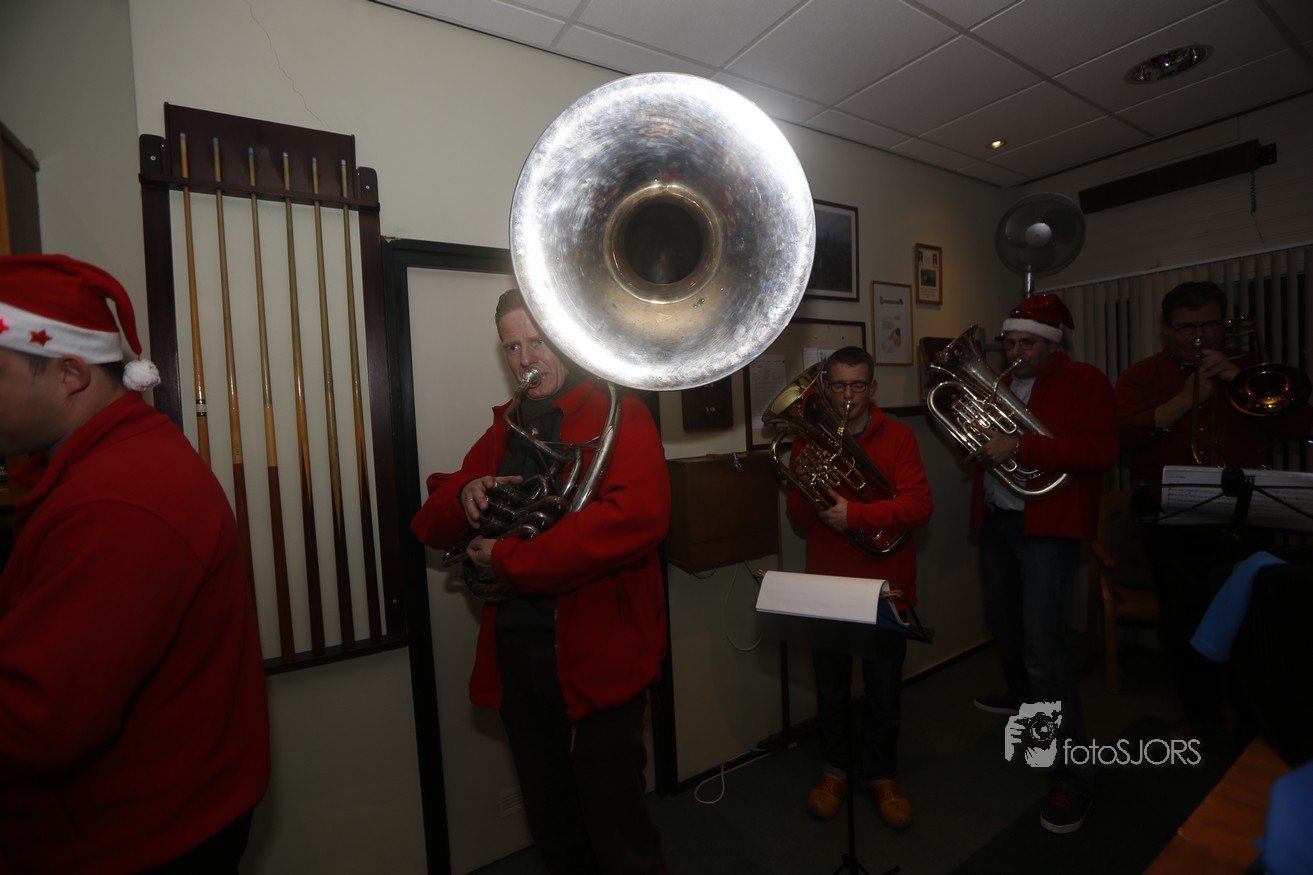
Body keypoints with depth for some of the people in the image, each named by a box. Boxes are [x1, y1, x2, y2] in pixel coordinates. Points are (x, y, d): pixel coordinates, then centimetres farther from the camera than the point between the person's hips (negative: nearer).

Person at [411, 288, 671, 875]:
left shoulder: (615, 413, -8)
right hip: (515, 653, 6)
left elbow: (638, 516, -26)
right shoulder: (502, 431, 12)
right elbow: (431, 527, 12)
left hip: (598, 655, -6)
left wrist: (509, 559, -21)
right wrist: (465, 496, -11)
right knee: (552, 828, 23)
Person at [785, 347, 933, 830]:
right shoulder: (809, 440, 2)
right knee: (830, 688, 15)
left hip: (885, 585, -1)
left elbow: (920, 505, -14)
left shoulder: (897, 437, -2)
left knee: (885, 690, 12)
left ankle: (881, 773, 36)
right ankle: (834, 767, 38)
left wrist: (856, 513, -24)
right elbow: (799, 521, -1)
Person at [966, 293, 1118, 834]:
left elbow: (1100, 450, -21)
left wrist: (1019, 447, -28)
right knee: (1002, 621, 23)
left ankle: (1073, 776, 1)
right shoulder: (1001, 384, 14)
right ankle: (1023, 697, 49)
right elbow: (981, 440, 21)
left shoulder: (1084, 382, -7)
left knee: (1043, 644, -12)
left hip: (1047, 526, -8)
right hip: (997, 520, 8)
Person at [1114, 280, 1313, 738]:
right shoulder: (1140, 377, 3)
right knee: (1184, 627, 10)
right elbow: (1125, 435, -13)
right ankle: (1200, 712, 30)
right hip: (1172, 525, -1)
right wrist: (1185, 398, -19)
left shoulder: (1247, 368, 10)